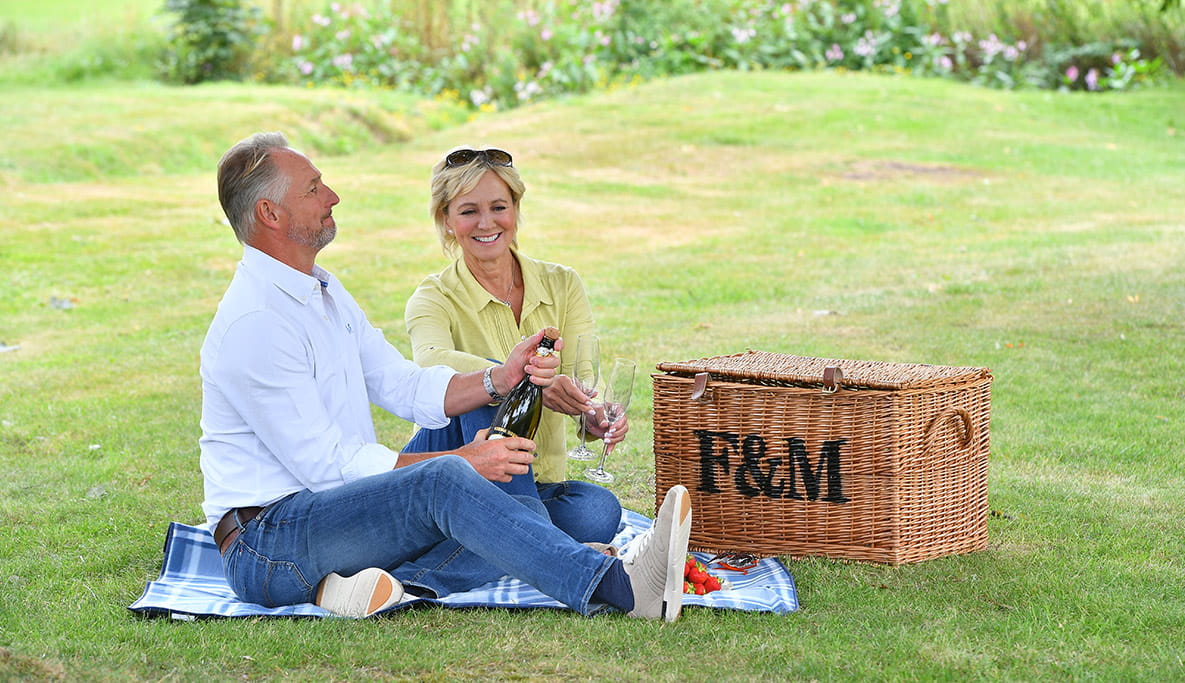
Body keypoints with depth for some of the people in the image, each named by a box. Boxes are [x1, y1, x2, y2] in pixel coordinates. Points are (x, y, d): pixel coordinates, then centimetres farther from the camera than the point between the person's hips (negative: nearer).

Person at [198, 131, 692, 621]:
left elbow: (406, 388, 12)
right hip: (266, 541, -9)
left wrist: (501, 379, -6)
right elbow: (327, 464, -19)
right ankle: (620, 588, -42)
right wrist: (461, 461, -17)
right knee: (443, 481, -30)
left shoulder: (324, 292, 16)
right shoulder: (253, 322, -16)